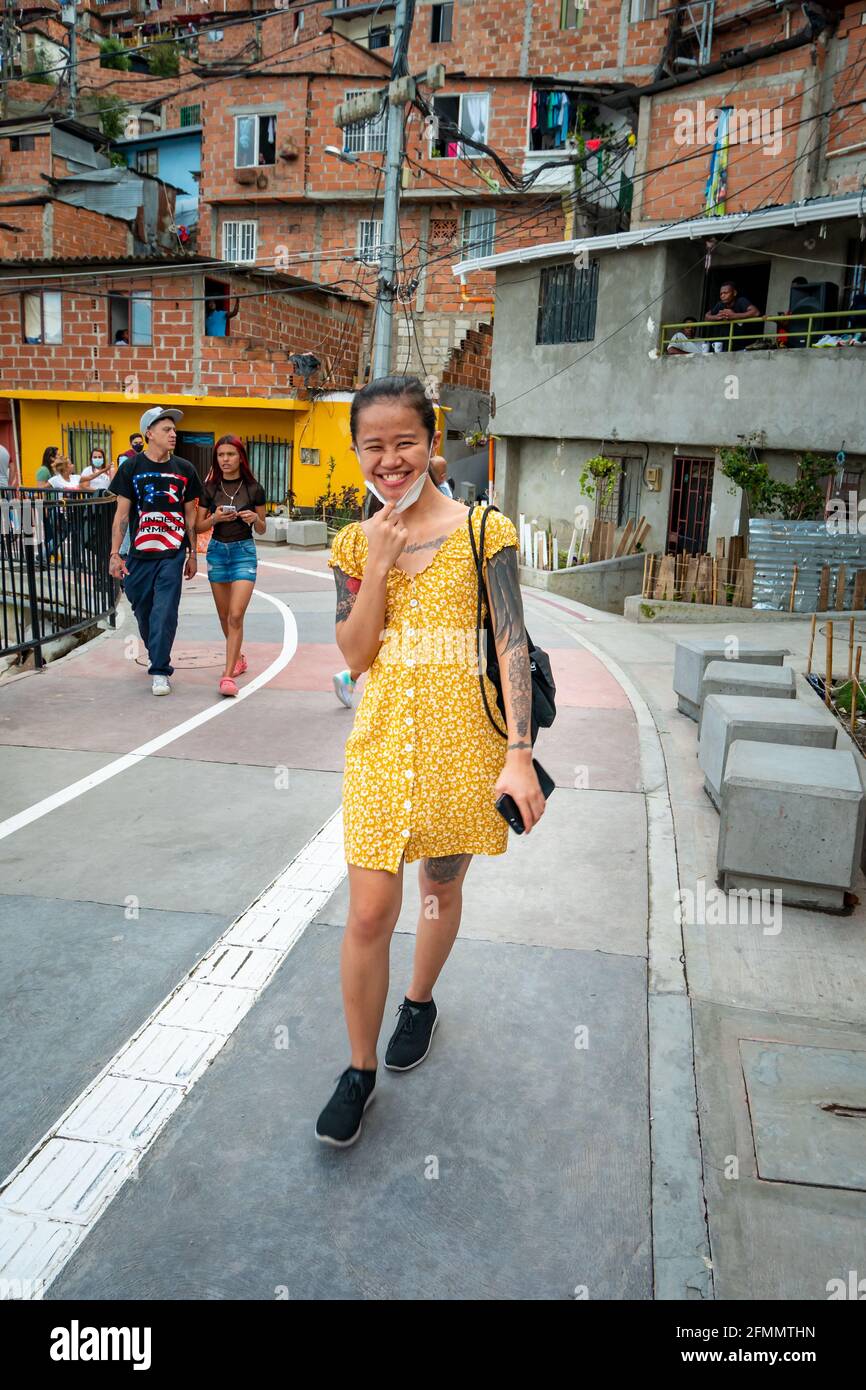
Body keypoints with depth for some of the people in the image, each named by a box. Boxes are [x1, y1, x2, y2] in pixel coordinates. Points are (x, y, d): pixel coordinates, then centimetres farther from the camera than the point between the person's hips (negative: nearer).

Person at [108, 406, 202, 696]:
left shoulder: (184, 469, 6)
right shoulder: (131, 468, 1)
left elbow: (190, 515, 11)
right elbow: (121, 513, 1)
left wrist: (192, 554, 10)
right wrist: (115, 554, -4)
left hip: (173, 554, 0)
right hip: (139, 553, 1)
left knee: (165, 611, -9)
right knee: (143, 611, 11)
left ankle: (160, 671, -4)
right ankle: (156, 656, 35)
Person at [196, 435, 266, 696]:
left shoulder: (254, 489, -2)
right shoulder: (209, 488, 2)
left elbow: (261, 530, 5)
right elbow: (199, 526, 5)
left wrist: (254, 519, -17)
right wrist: (215, 518, -14)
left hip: (244, 552, -3)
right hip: (217, 551, 3)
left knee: (236, 615, -14)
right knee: (224, 616, 13)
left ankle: (228, 675, -13)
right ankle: (237, 657, 37)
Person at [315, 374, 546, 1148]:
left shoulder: (485, 532, -6)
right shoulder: (355, 542, 4)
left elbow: (513, 646, -9)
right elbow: (355, 656, -1)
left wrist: (520, 755, -15)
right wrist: (378, 564, -13)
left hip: (462, 741, -1)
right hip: (382, 741, 2)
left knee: (441, 888, 18)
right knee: (369, 913, 1)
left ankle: (420, 1001, 47)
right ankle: (361, 1069, 21)